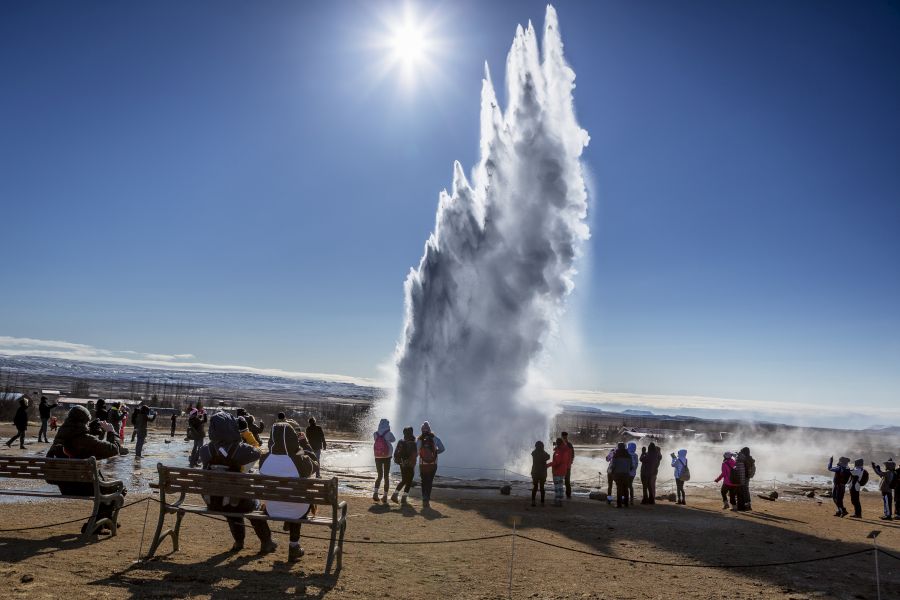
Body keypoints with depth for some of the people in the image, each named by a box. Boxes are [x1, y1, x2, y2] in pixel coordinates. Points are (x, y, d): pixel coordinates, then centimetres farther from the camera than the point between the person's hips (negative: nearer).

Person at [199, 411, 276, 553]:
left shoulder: (205, 450, -9)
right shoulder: (240, 449, -19)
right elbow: (257, 453, -3)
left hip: (212, 502, 4)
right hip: (234, 502, -3)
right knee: (255, 504, 27)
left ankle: (238, 542, 43)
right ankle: (266, 542, 35)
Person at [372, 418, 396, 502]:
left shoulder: (375, 434, -7)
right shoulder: (388, 434, -12)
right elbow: (393, 440, 7)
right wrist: (388, 431, 11)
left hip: (378, 457, 2)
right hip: (387, 457, -2)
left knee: (380, 476, 15)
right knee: (386, 477, 9)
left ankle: (375, 492, -4)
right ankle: (385, 496, 7)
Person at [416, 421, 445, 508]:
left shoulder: (419, 440, -5)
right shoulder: (435, 438, -5)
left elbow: (416, 452, -8)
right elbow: (442, 449, -8)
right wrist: (435, 452, 8)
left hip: (422, 465, 0)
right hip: (433, 464, 0)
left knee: (424, 482, 15)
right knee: (429, 482, 8)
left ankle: (425, 499, 10)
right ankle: (427, 500, -1)